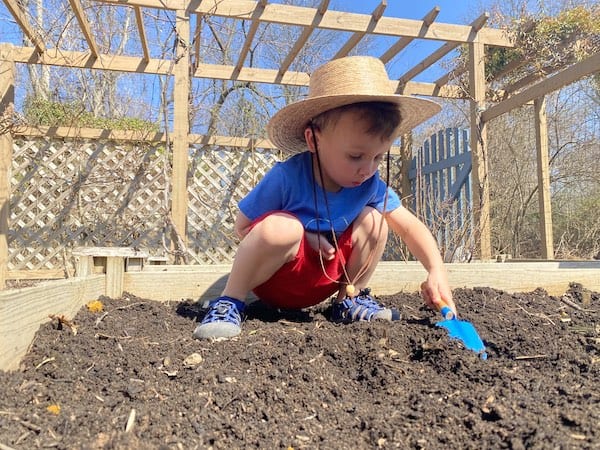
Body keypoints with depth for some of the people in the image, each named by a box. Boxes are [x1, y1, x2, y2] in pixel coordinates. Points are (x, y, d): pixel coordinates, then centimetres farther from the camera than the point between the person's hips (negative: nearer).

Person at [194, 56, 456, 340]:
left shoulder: (371, 185, -11)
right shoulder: (286, 177, -26)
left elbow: (410, 226, -3)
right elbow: (243, 226, -17)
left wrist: (436, 270, -18)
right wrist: (304, 237, -26)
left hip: (322, 280, 5)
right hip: (272, 279, -5)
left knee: (373, 219, -11)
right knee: (280, 227, -37)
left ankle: (350, 300, 6)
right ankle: (230, 303, -16)